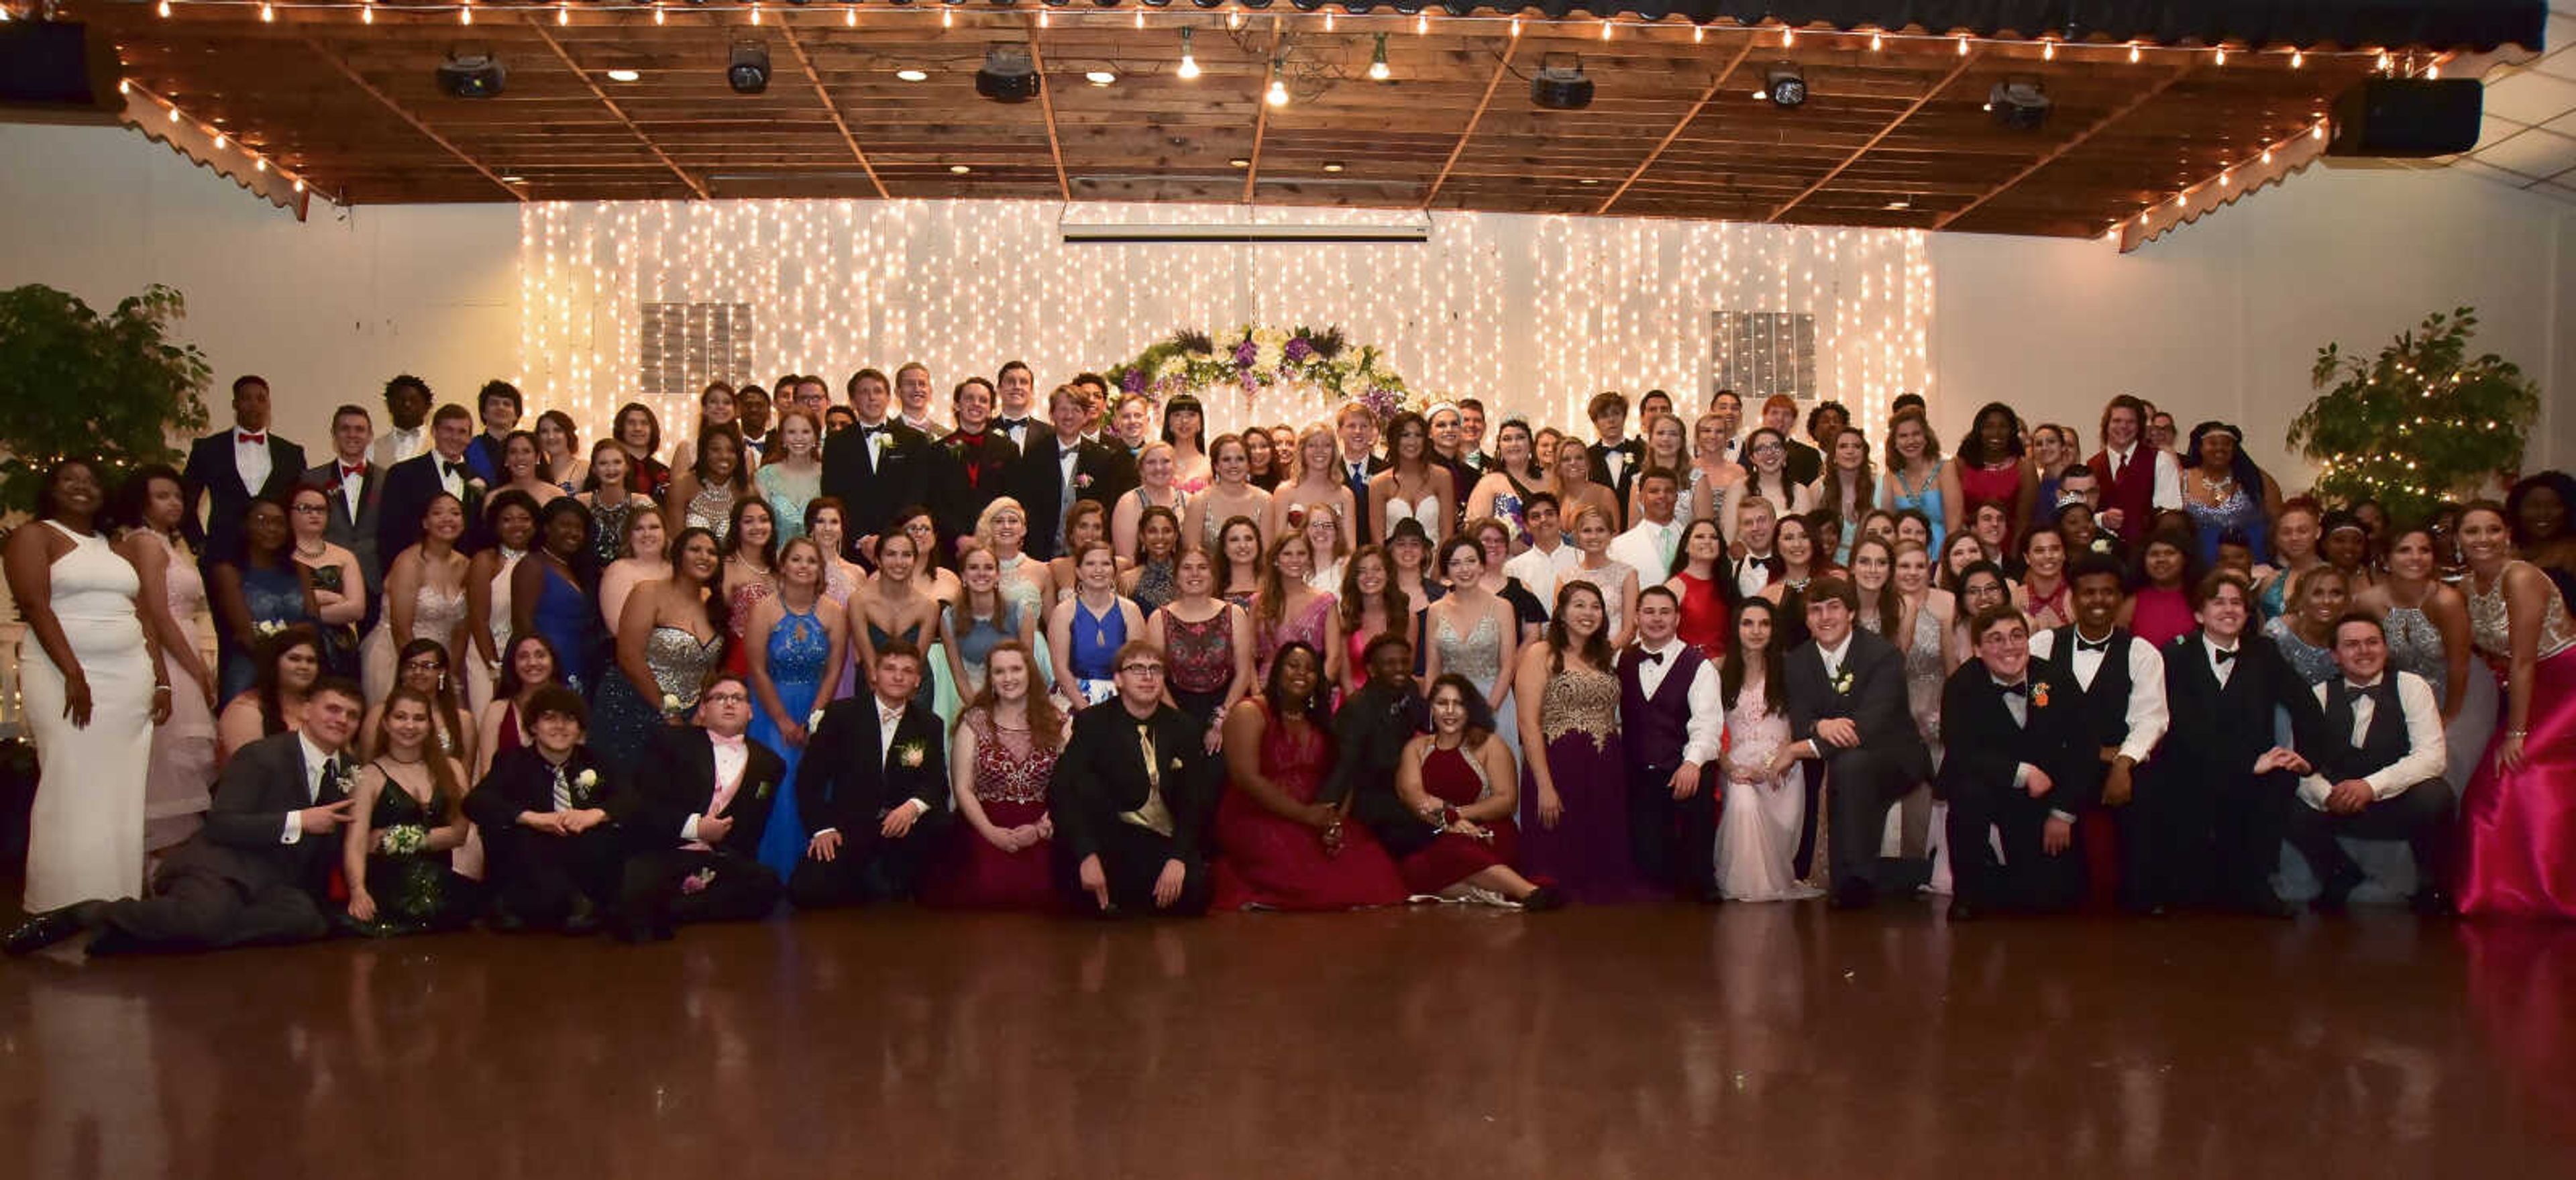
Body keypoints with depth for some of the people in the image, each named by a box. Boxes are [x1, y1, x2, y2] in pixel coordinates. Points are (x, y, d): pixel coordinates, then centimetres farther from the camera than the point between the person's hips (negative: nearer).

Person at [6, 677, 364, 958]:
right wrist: (297, 822, -17)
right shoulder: (263, 755, -2)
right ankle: (80, 914, -14)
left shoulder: (344, 769, 19)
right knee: (206, 917, -42)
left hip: (277, 883, 6)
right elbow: (220, 824, -12)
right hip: (224, 866, -6)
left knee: (307, 918, -33)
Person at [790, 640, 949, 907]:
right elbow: (810, 775, 2)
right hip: (849, 826, -2)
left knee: (942, 829, -31)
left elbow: (938, 784, 3)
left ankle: (900, 894, -3)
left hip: (904, 825, 2)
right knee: (807, 891, -25)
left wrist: (914, 805, -20)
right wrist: (822, 827, -10)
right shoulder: (841, 714, 4)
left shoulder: (929, 725, 11)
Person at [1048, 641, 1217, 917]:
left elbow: (1196, 801, 4)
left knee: (1194, 884, -27)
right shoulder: (1092, 723, 2)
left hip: (1168, 844, 1)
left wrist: (1178, 857, -14)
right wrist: (1088, 854, -25)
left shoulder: (1185, 728, 10)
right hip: (1112, 840, -1)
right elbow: (1061, 791, -10)